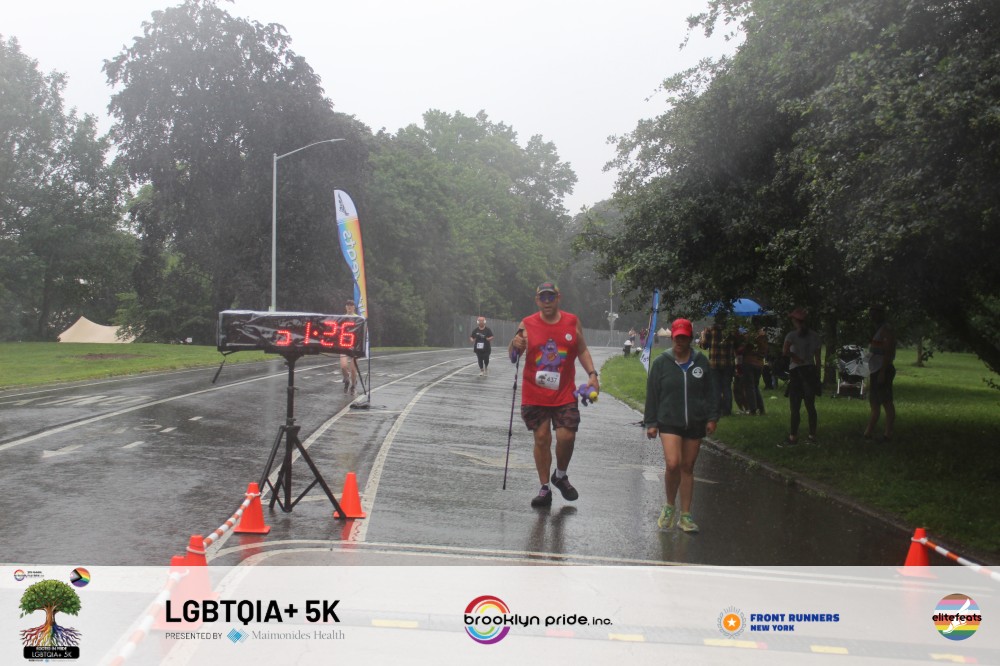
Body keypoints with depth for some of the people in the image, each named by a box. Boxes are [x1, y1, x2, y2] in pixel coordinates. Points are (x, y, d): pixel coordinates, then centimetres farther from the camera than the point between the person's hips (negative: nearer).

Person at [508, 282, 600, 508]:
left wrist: (592, 374, 1)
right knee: (541, 439, 3)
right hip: (534, 395, -1)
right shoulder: (527, 325, -2)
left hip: (564, 394, 1)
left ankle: (561, 476, 22)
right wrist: (515, 346, -26)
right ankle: (544, 488, 13)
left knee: (566, 437, -7)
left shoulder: (572, 322, 3)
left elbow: (582, 350, 14)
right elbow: (513, 357, -3)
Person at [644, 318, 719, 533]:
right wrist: (651, 422, 0)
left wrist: (712, 418, 5)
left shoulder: (701, 362, 5)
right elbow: (652, 394, 2)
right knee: (673, 464, -17)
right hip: (669, 422, -2)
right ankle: (670, 505, 9)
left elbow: (710, 392, 10)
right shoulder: (661, 362, -1)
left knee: (688, 468, 9)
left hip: (695, 424, 2)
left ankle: (685, 515, 18)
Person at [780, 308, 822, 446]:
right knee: (810, 406, 10)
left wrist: (796, 358, -10)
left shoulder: (792, 335, -8)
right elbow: (817, 358, 8)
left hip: (796, 372, -5)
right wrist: (817, 375, 13)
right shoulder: (814, 335, 7)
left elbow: (785, 351, -26)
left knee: (795, 407, -3)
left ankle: (793, 438, -4)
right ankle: (812, 436, 11)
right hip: (811, 371, 5)